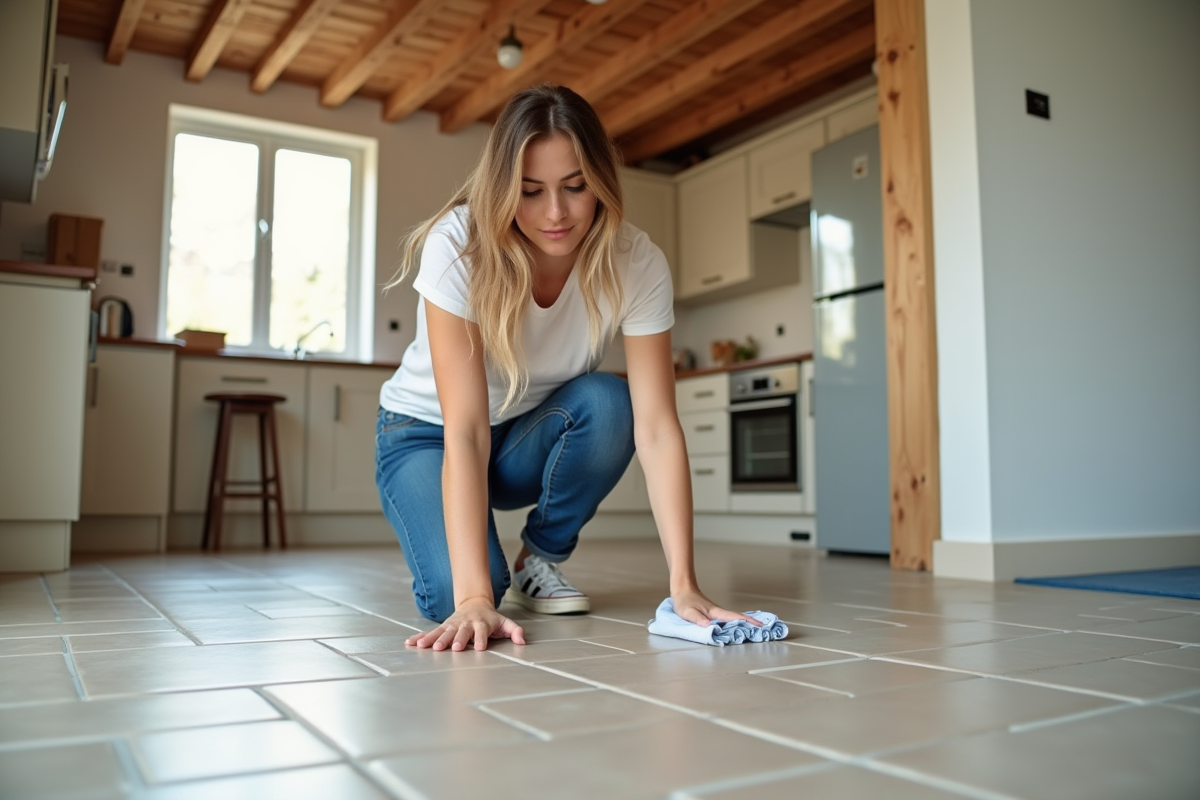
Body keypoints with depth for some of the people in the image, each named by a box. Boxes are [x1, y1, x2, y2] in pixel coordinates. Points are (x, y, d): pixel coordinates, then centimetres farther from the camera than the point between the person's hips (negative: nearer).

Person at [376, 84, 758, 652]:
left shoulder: (637, 265, -23)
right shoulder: (457, 246, -30)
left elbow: (656, 426, -27)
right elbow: (465, 431, -35)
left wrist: (683, 584, -36)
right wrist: (473, 597, -42)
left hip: (530, 438, 3)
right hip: (428, 433, -2)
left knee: (607, 403, -31)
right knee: (453, 596, -29)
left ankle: (540, 559, -6)